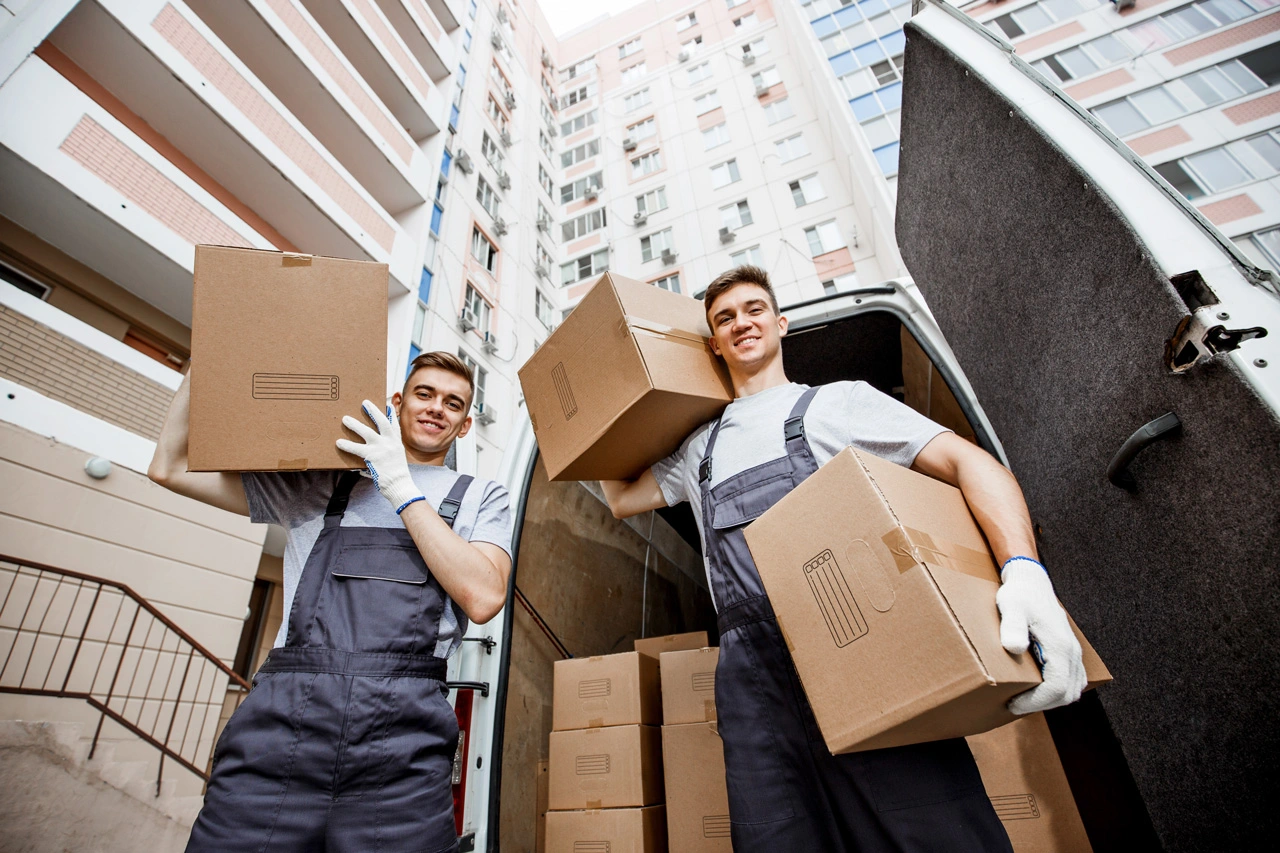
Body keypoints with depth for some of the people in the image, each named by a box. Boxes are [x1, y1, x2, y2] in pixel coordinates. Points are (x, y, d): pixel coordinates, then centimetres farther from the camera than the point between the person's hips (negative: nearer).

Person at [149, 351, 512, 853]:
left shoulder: (479, 498, 12)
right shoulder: (318, 484, 19)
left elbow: (483, 598, -5)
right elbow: (172, 468, 19)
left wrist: (403, 490, -5)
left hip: (401, 735, -1)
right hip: (281, 717, 2)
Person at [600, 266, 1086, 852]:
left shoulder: (836, 401, 14)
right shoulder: (700, 447, 26)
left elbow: (966, 460, 4)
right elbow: (622, 499, 30)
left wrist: (1024, 571, -15)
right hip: (753, 671, 3)